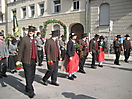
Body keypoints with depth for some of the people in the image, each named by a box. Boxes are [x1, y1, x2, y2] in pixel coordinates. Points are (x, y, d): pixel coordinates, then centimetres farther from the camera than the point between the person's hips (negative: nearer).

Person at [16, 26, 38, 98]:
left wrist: (36, 59, 19)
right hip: (27, 60, -6)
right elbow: (21, 50, -7)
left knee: (32, 76, 13)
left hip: (33, 60, 6)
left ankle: (27, 88, 31)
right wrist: (19, 60, -11)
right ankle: (30, 91, 9)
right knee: (28, 76, -1)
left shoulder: (34, 40, 15)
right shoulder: (24, 39, -4)